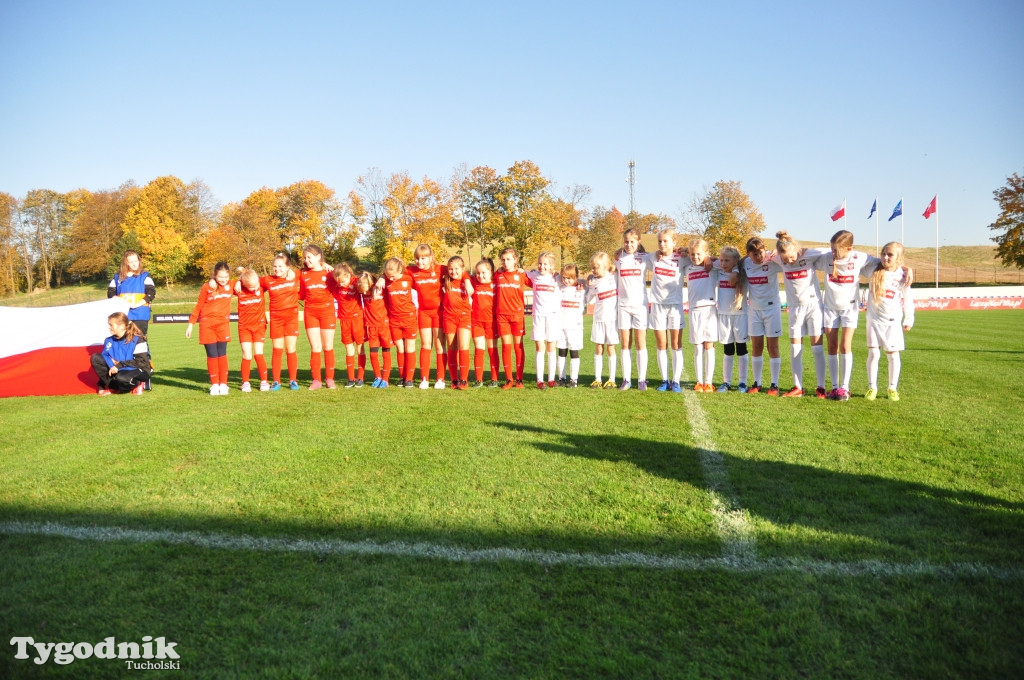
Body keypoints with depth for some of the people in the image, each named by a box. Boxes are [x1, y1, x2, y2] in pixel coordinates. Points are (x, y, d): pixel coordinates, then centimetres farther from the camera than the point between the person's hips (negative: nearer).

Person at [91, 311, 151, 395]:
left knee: (121, 378, -40)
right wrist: (112, 364, -24)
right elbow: (105, 355, -1)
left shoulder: (137, 340, -15)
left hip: (138, 371, -6)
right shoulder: (109, 341, 5)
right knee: (95, 358, -11)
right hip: (119, 371, 6)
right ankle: (111, 386, -11)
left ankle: (137, 383, -4)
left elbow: (141, 362, -20)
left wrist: (119, 366, -25)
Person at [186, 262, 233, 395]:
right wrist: (191, 324, 4)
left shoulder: (231, 286, 2)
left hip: (223, 324, 1)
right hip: (207, 324, -1)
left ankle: (223, 384, 4)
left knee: (222, 354, -1)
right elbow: (198, 306, 5)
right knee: (212, 355, 0)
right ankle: (214, 384, 6)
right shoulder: (207, 287, -2)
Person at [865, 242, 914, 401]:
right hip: (875, 319, 1)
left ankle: (893, 388, 14)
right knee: (873, 353, -2)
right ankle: (872, 387, 7)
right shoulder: (875, 272, -2)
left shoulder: (902, 276, -4)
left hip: (893, 321, 0)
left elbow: (907, 300, 3)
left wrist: (909, 320, 6)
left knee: (893, 354, 4)